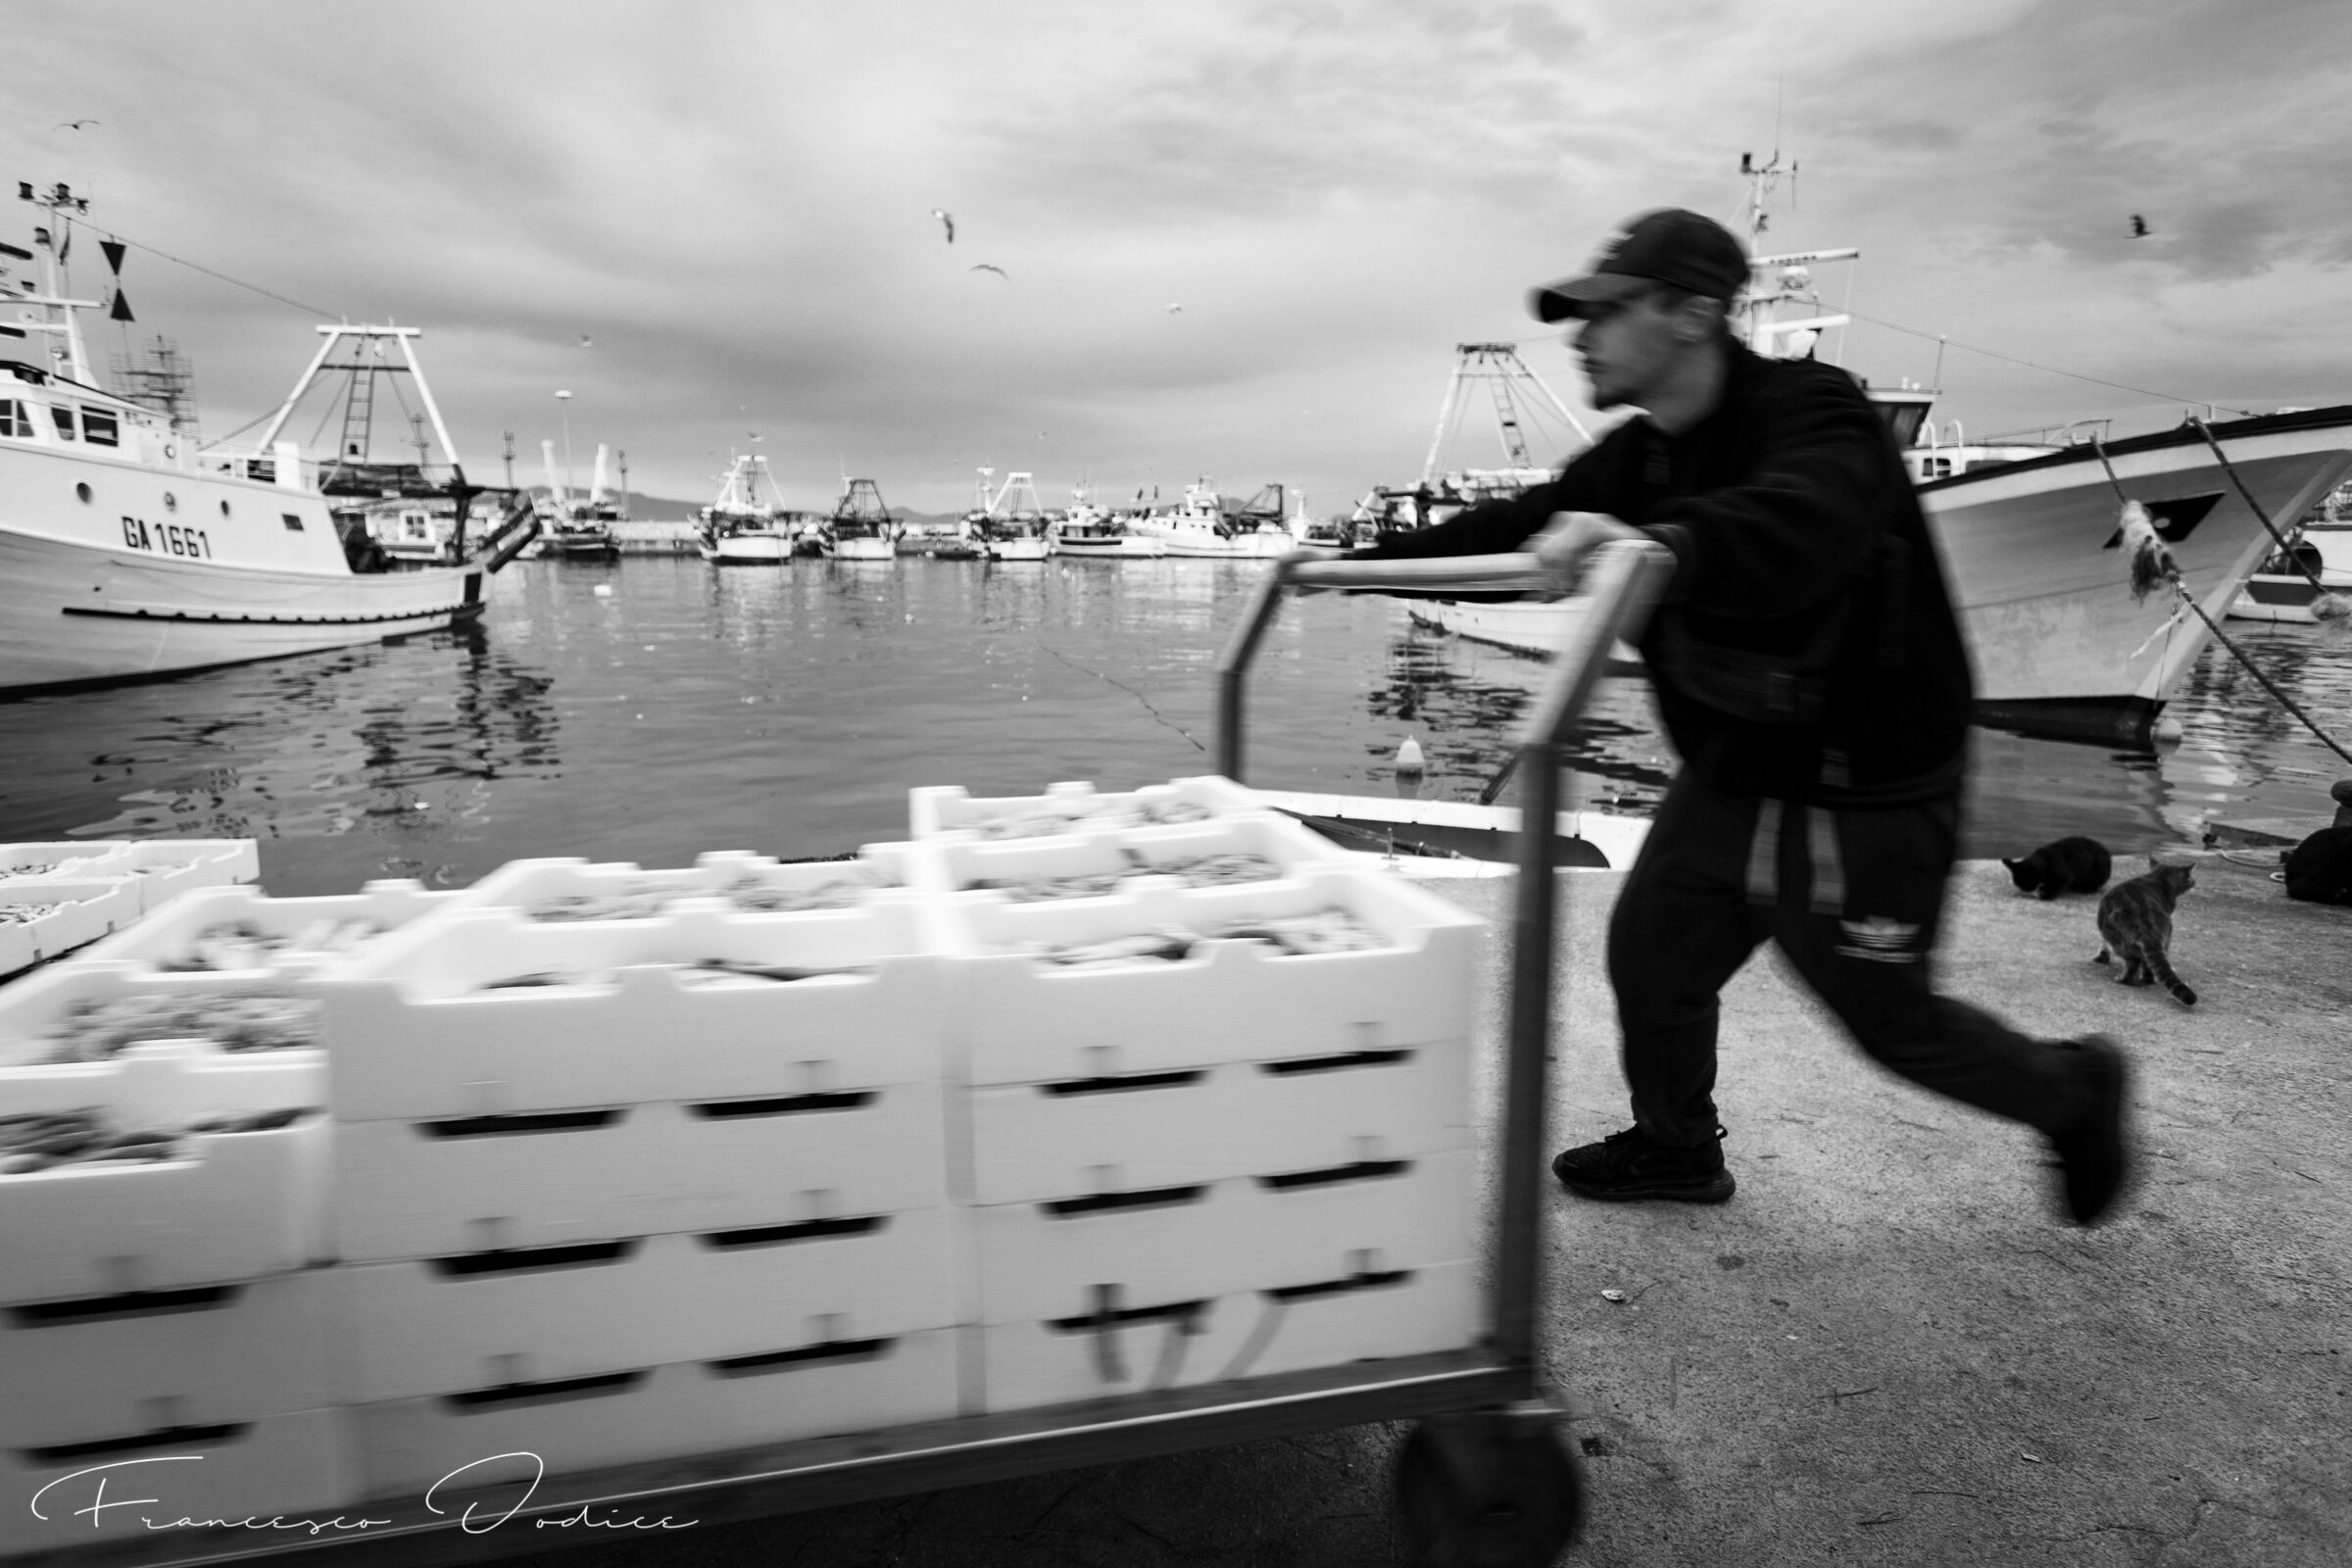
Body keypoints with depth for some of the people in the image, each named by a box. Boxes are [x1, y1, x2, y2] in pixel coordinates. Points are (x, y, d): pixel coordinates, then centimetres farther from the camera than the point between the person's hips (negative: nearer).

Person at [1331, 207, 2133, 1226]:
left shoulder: (1814, 414, -22)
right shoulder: (1633, 459, 2)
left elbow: (1796, 530, -44)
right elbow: (1512, 529, 6)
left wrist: (1656, 543, -62)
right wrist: (1359, 561, 1)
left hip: (1867, 795, -7)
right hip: (1728, 777, 7)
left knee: (1891, 1020, 8)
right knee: (1650, 954, 11)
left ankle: (2074, 1092, 39)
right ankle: (1677, 1147, 36)